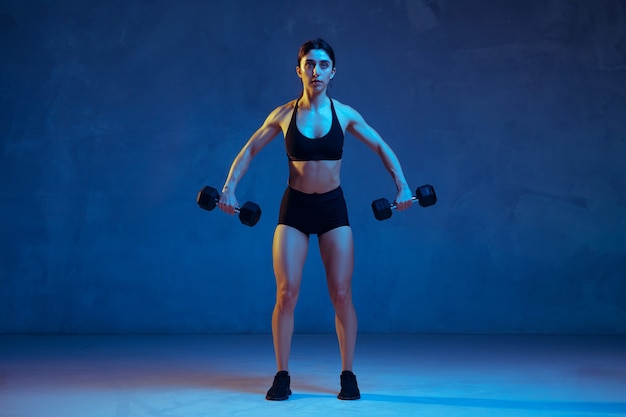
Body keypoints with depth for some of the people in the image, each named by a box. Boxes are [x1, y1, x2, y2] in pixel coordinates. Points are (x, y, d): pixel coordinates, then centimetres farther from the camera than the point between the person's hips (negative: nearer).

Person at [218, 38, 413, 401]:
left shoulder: (344, 114, -2)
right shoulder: (283, 114, -2)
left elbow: (381, 147, 7)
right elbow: (249, 150, 7)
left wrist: (402, 184, -4)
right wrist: (229, 187, -6)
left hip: (333, 208, 0)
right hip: (295, 208, 0)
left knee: (341, 293, -2)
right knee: (287, 293, -6)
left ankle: (348, 375, 11)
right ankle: (283, 376, 8)